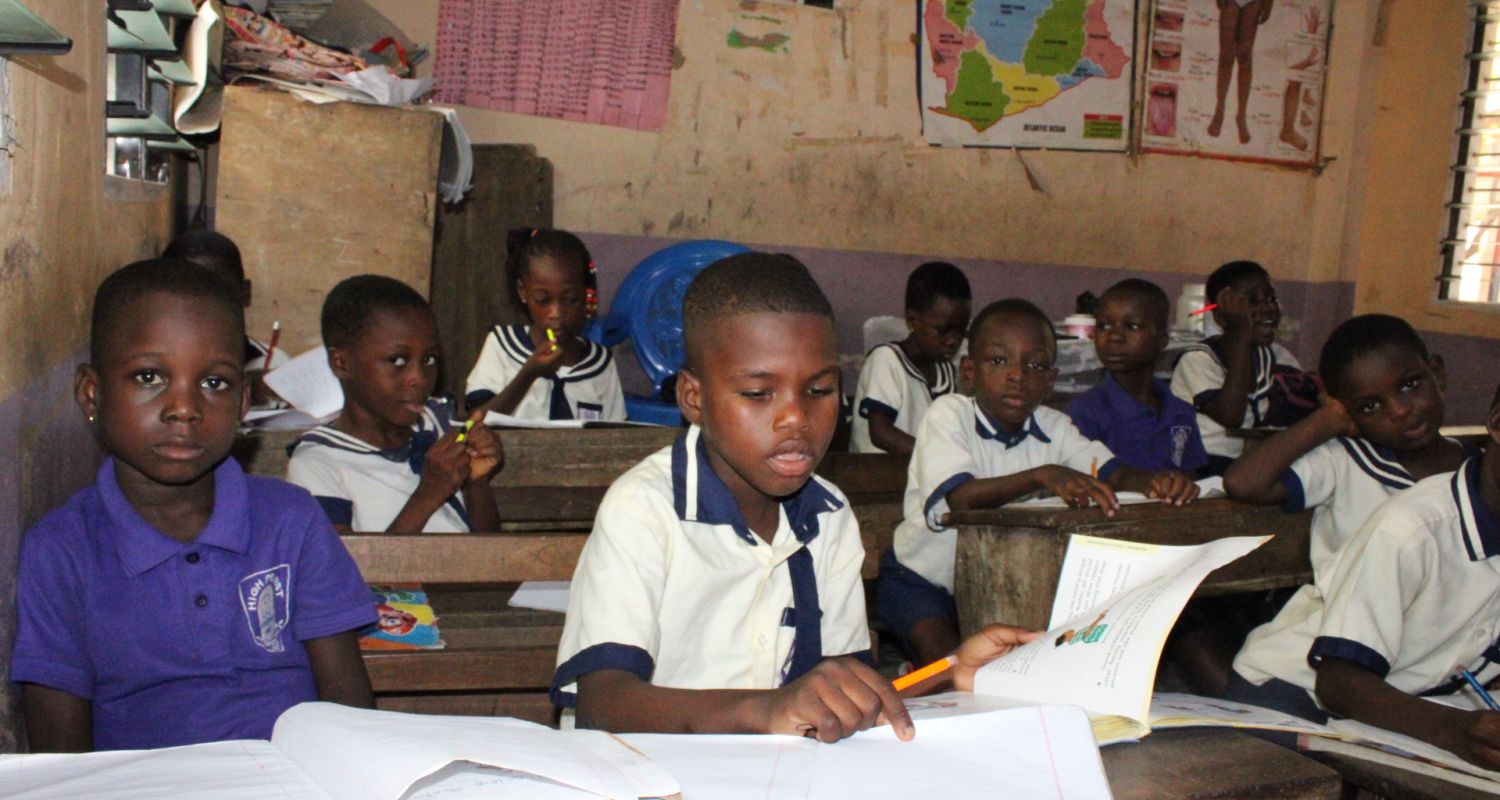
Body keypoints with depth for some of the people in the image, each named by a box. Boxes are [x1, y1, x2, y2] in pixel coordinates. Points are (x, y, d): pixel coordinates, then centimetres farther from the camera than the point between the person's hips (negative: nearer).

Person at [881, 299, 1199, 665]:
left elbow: (1116, 474, -13)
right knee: (945, 658, -27)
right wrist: (1042, 476, -46)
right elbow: (960, 498, -33)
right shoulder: (949, 413, -18)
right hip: (924, 576, -5)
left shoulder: (1053, 427, -3)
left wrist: (1158, 483, -37)